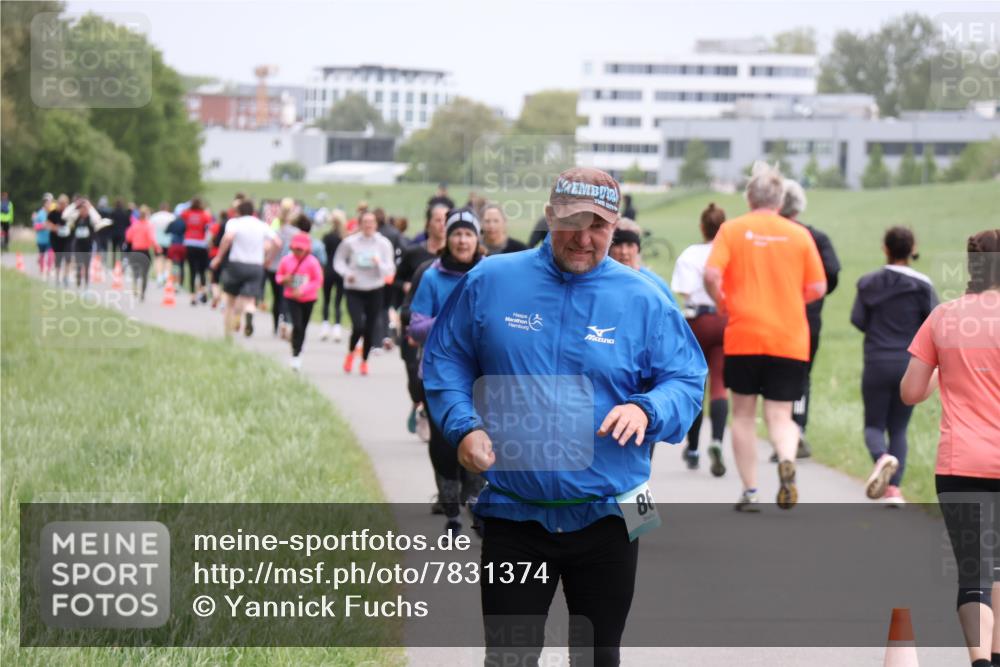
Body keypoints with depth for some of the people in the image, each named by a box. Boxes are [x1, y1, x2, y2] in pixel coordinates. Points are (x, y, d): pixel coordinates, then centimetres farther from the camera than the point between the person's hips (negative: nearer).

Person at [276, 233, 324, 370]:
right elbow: (279, 276, 9)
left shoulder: (312, 262, -12)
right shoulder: (286, 260, -5)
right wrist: (283, 280, -16)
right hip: (291, 298, 0)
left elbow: (318, 281, -9)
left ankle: (298, 355, 30)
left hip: (308, 299, 0)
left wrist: (302, 290, -20)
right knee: (297, 325, -17)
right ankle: (295, 355, -10)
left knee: (303, 327, 12)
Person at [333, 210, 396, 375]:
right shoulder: (350, 242, -6)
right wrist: (347, 273, -11)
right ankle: (351, 352, 15)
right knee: (358, 326, -15)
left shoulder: (384, 244, -4)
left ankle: (365, 360, 28)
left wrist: (379, 264, -24)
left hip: (375, 290, 2)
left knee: (371, 328, 6)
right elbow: (339, 261, 7)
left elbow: (390, 270, -4)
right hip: (354, 290, -2)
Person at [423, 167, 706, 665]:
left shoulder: (643, 301, -1)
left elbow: (686, 381, 0)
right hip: (513, 513, 0)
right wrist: (463, 426, -8)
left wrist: (647, 410, -21)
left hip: (606, 517, 0)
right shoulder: (488, 282, 0)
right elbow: (446, 359, 8)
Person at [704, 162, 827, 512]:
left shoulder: (732, 230, 0)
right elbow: (818, 288, 4)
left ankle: (749, 492, 12)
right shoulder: (799, 235, 4)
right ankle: (787, 460, -27)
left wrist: (723, 303, 5)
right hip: (789, 339, 1)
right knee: (780, 415, 4)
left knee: (743, 413, 12)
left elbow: (711, 274, -13)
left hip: (743, 336, -1)